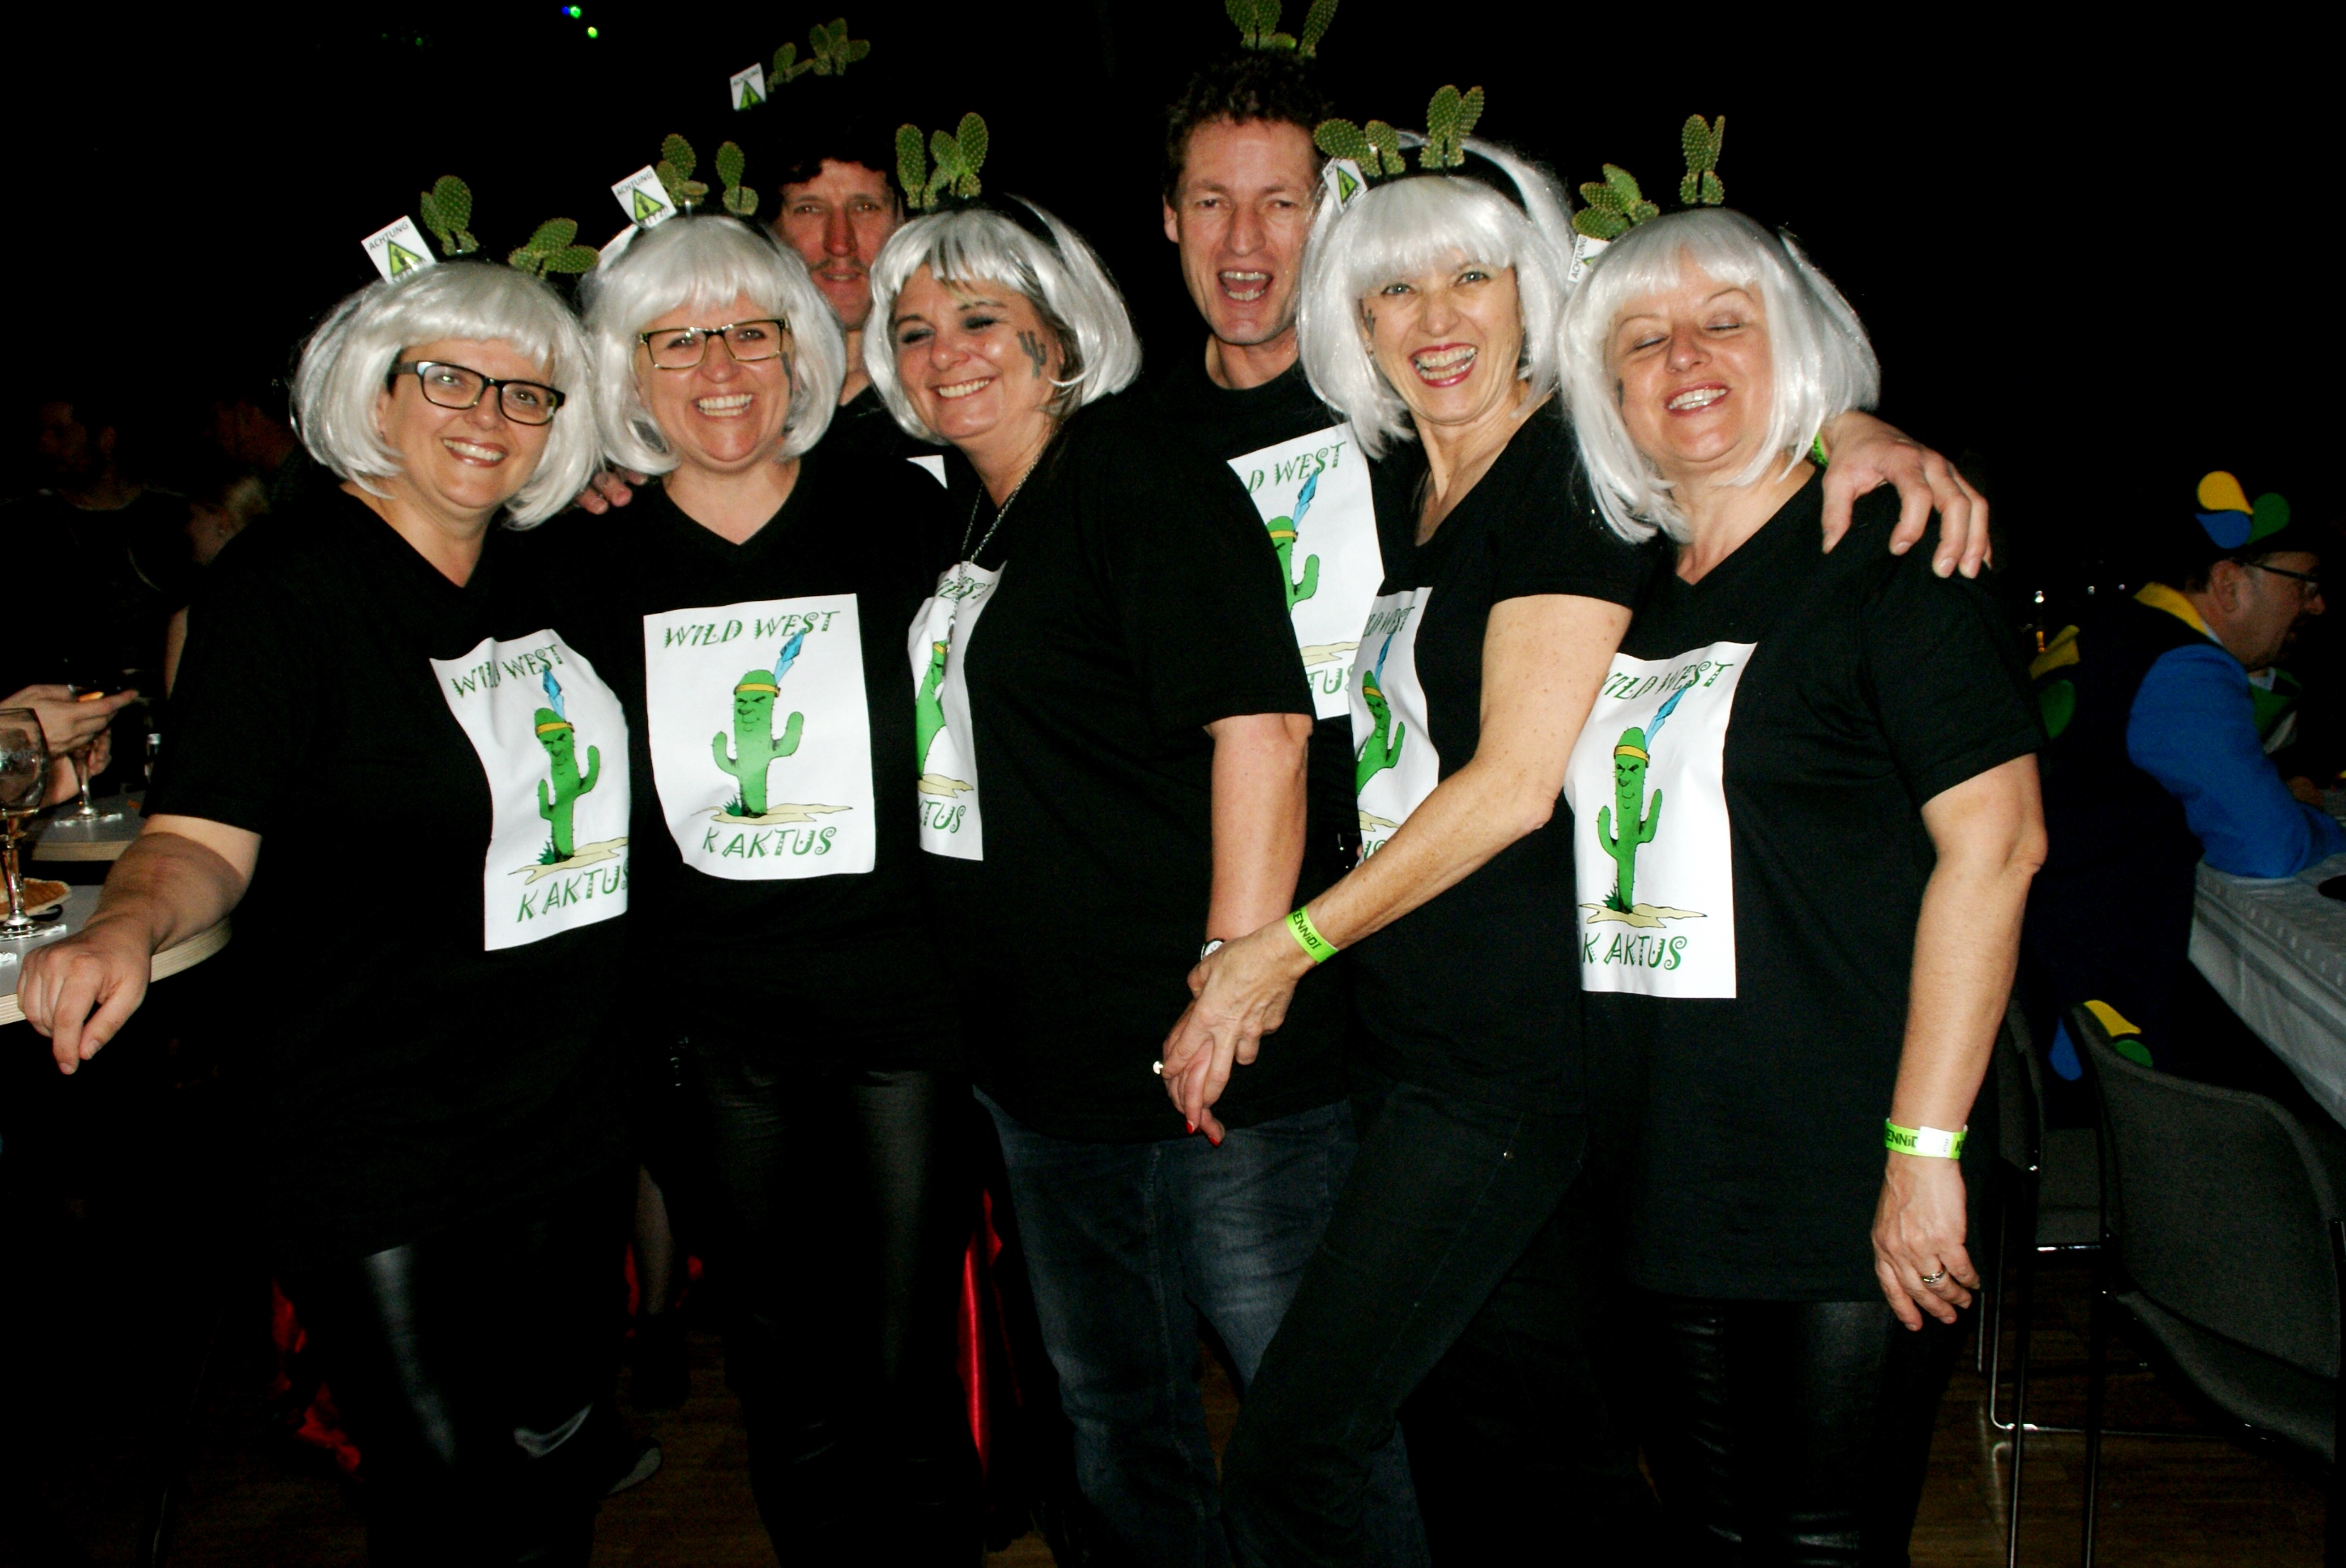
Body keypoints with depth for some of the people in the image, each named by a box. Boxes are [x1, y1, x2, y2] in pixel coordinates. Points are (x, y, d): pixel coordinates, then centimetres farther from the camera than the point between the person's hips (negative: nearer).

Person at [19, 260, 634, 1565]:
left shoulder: (541, 574, 6)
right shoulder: (285, 579, -11)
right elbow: (207, 835, -15)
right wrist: (128, 923, -36)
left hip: (572, 1110, 6)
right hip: (379, 1140, -6)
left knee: (562, 1450, 18)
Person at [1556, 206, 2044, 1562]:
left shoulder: (1885, 564, -7)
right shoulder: (1633, 597, 12)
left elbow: (1995, 843, -14)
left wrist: (1925, 1150, -18)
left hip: (1846, 1196, -6)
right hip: (1665, 1192, 6)